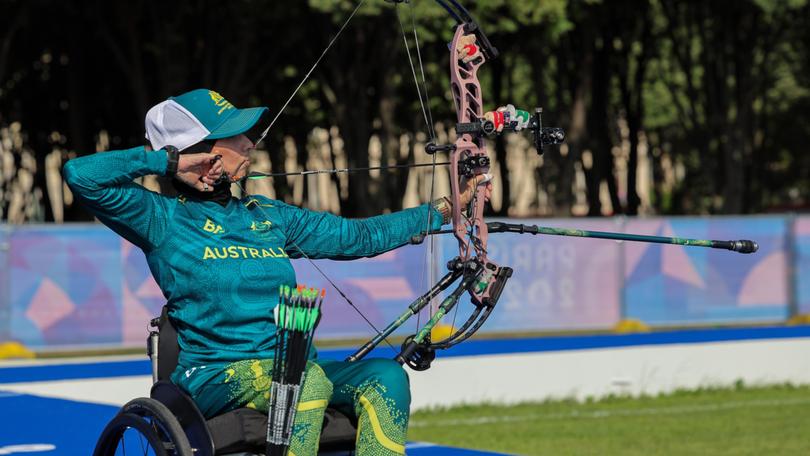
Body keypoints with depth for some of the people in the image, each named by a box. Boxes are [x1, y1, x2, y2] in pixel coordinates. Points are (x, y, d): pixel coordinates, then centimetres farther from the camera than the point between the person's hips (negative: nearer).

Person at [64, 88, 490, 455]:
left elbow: (356, 236, 24)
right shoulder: (164, 221, 0)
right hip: (214, 379, -6)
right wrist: (168, 159, -7)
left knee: (385, 375, -19)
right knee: (308, 379, -34)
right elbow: (82, 175, -13)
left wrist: (442, 210, 24)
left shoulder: (269, 217, 17)